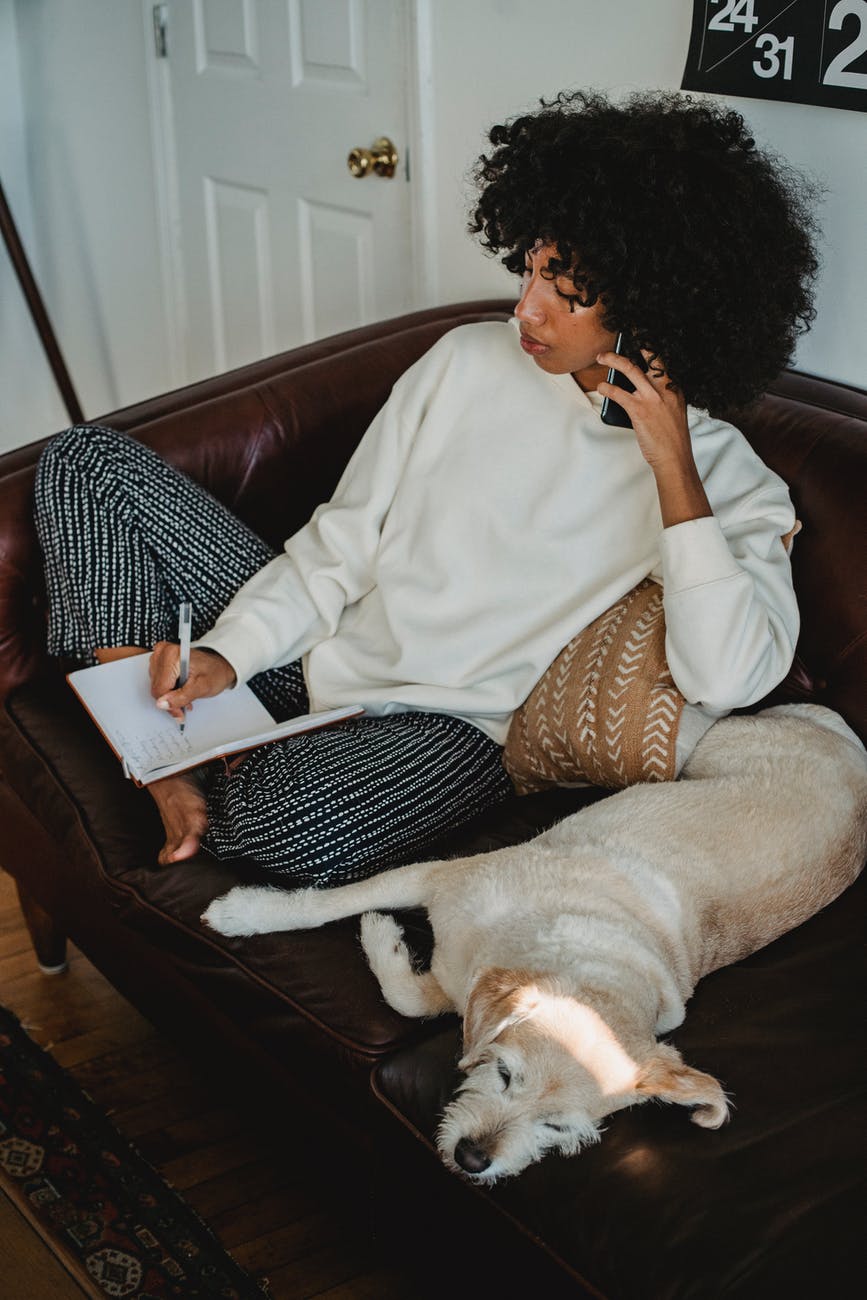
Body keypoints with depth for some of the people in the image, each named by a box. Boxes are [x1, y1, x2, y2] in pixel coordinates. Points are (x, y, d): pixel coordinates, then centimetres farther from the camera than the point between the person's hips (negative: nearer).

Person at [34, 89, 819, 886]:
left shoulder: (725, 479, -10)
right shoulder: (473, 360, 2)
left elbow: (727, 684, -28)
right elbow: (341, 545, 5)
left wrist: (674, 469, -26)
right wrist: (227, 653, -9)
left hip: (452, 726, -5)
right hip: (324, 648, 5)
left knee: (296, 825, -40)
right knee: (91, 462, -4)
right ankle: (170, 781, -8)